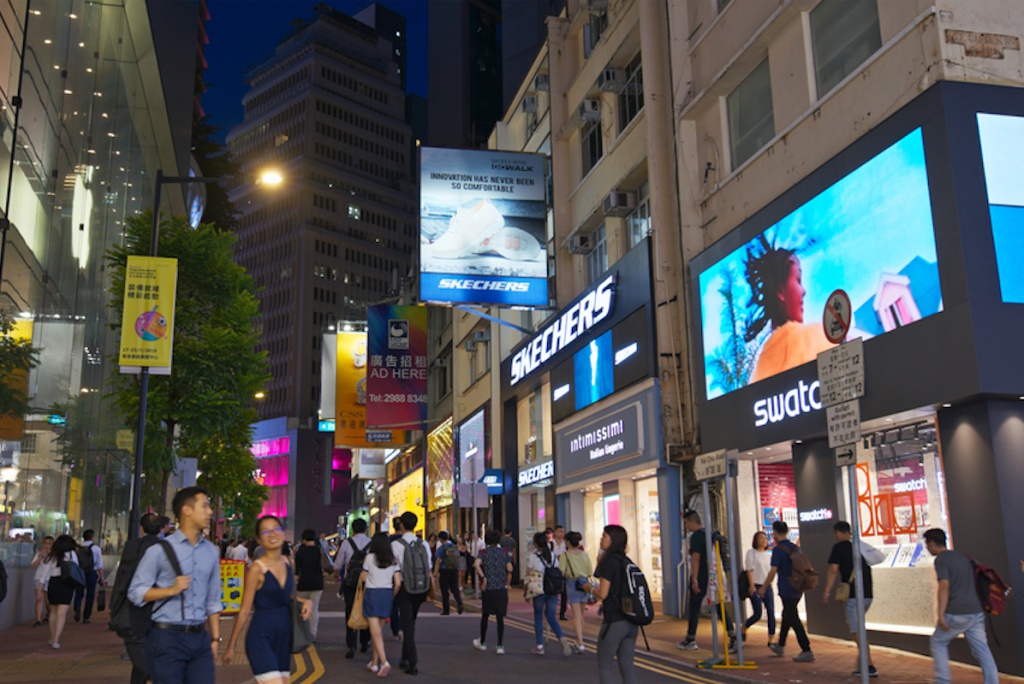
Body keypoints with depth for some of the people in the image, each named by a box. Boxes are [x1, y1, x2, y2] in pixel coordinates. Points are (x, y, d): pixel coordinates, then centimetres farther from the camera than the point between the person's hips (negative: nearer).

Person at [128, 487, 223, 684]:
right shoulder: (160, 549, -4)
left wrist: (215, 638, 11)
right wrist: (172, 590, -17)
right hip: (167, 638, -4)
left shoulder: (211, 551, 11)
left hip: (200, 638, 5)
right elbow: (135, 592, -5)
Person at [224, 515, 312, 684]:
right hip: (261, 638, -7)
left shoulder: (287, 563, 6)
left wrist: (305, 601, 1)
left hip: (283, 638, 7)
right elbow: (245, 610, -8)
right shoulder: (257, 569, -12)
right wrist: (231, 646, -3)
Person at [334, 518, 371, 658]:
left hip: (350, 583, -1)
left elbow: (338, 565, 5)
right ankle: (364, 644, 27)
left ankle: (351, 646, -6)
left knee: (350, 614, 3)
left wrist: (338, 577, 25)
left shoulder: (347, 543, -5)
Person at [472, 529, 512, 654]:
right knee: (500, 618, 4)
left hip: (488, 589, -1)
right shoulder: (503, 552, 6)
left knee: (485, 616, 14)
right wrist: (507, 584, 7)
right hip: (502, 589, 1)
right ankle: (500, 646, 0)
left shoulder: (484, 552, 0)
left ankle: (482, 643, 27)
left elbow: (476, 565, -20)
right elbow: (510, 569, -2)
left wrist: (483, 578, -13)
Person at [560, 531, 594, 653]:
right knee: (581, 614, 17)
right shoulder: (584, 554, 6)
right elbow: (590, 572, 5)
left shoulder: (565, 555, -6)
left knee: (576, 615, -5)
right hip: (584, 583, 4)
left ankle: (580, 644, -13)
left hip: (572, 583, -4)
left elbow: (561, 572, -13)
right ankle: (579, 641, 27)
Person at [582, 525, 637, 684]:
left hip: (613, 621, -7)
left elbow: (603, 593, -15)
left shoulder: (608, 561, -13)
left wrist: (589, 588, 4)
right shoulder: (627, 562, 9)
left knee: (604, 665, 6)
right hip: (631, 621, 7)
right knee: (627, 665, 10)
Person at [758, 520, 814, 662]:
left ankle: (807, 651, -5)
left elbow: (773, 571, -17)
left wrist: (764, 588, -7)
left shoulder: (778, 550, -14)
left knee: (793, 620, -3)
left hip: (787, 590, -8)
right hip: (797, 589, 8)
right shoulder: (795, 548, 8)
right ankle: (780, 646, 34)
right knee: (787, 616, 21)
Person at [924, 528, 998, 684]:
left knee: (938, 642, 11)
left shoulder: (941, 560, -8)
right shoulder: (962, 557, 17)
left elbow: (944, 586, -19)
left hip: (956, 614, -7)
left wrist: (940, 614, -19)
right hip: (976, 612, 7)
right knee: (982, 649, 8)